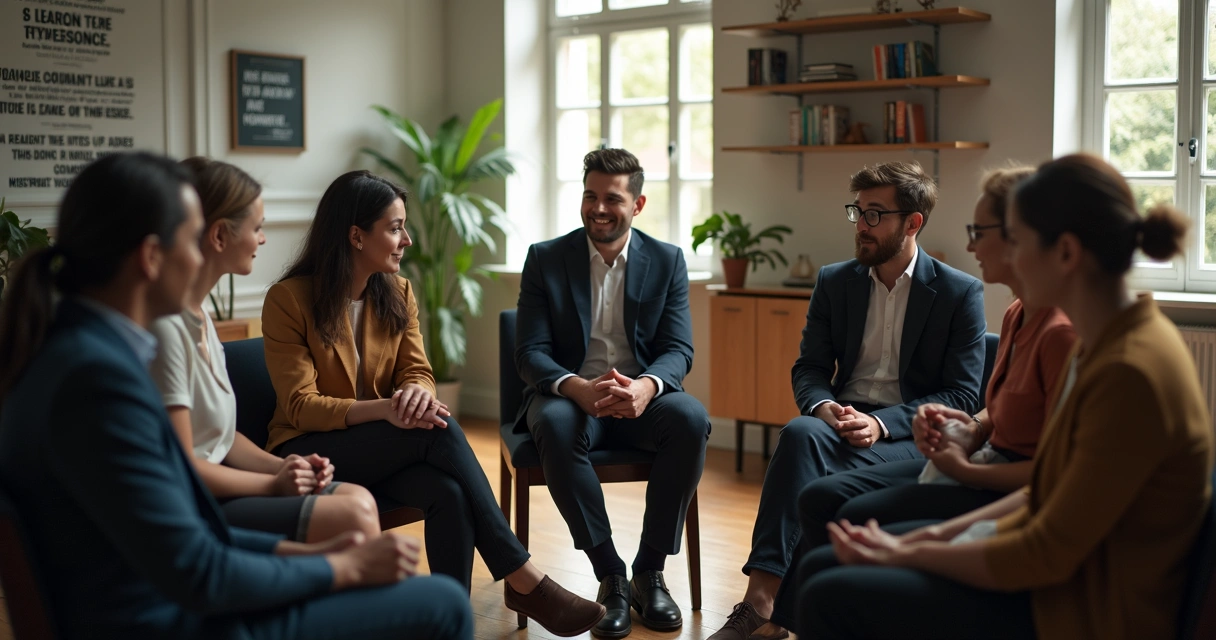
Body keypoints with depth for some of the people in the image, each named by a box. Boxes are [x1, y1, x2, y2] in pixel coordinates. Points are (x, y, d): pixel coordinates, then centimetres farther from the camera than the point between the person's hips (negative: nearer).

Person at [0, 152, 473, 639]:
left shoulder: (70, 348, 4)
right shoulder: (96, 374, -24)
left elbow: (177, 529, 10)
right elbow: (196, 576, -22)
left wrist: (299, 551, 6)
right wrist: (343, 568, -10)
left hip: (165, 601, 9)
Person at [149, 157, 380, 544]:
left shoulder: (199, 315, 11)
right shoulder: (164, 325, -19)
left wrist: (284, 468, 0)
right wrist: (274, 484, -10)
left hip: (215, 488, 9)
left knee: (358, 500, -4)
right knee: (352, 516, -18)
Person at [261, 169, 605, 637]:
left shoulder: (398, 294, 6)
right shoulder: (289, 299, -11)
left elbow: (417, 372, 1)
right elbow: (299, 406, -16)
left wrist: (417, 392, -26)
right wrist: (383, 409, -32)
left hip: (383, 449, 5)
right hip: (309, 451, -5)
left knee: (450, 493, -31)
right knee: (437, 430, -30)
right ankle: (523, 579, -26)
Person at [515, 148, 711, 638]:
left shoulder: (667, 261, 4)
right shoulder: (545, 259, 0)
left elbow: (679, 350, -4)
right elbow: (530, 352, -7)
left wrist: (646, 387, -29)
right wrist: (578, 388, -30)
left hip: (640, 396, 1)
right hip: (569, 394, -1)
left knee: (691, 418, -31)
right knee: (555, 425, -37)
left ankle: (650, 572, -17)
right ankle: (610, 577, -25)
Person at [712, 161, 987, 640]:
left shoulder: (961, 293, -1)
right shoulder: (834, 282, 12)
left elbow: (963, 396, -5)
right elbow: (809, 367, 11)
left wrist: (881, 423, -19)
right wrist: (822, 407, -14)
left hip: (913, 436, -3)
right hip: (841, 421, 4)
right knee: (800, 432, -33)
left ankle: (765, 600, -27)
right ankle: (762, 601, -36)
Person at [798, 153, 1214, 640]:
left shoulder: (1131, 373, -25)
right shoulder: (1102, 345, 5)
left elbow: (1048, 556, -22)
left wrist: (911, 554, -12)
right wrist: (943, 533, 3)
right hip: (1059, 570, 9)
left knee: (830, 599, -17)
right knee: (819, 568, 6)